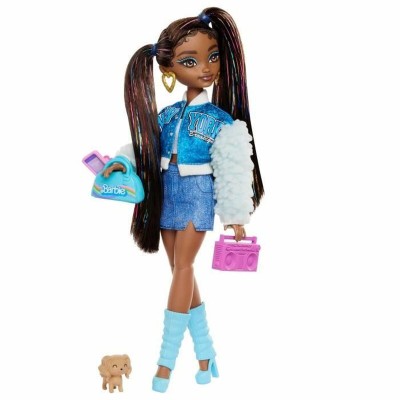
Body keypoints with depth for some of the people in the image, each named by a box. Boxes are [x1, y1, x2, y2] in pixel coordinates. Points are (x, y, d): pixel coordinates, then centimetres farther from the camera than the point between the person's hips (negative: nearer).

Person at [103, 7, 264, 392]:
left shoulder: (223, 122, -10)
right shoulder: (164, 116, 3)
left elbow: (234, 173, -10)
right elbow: (142, 146, 9)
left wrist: (236, 217, -9)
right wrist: (122, 164, -10)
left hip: (198, 197, -6)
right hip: (167, 196, 6)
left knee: (182, 267, -9)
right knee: (181, 270, 9)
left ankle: (167, 358, -2)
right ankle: (205, 350, 21)